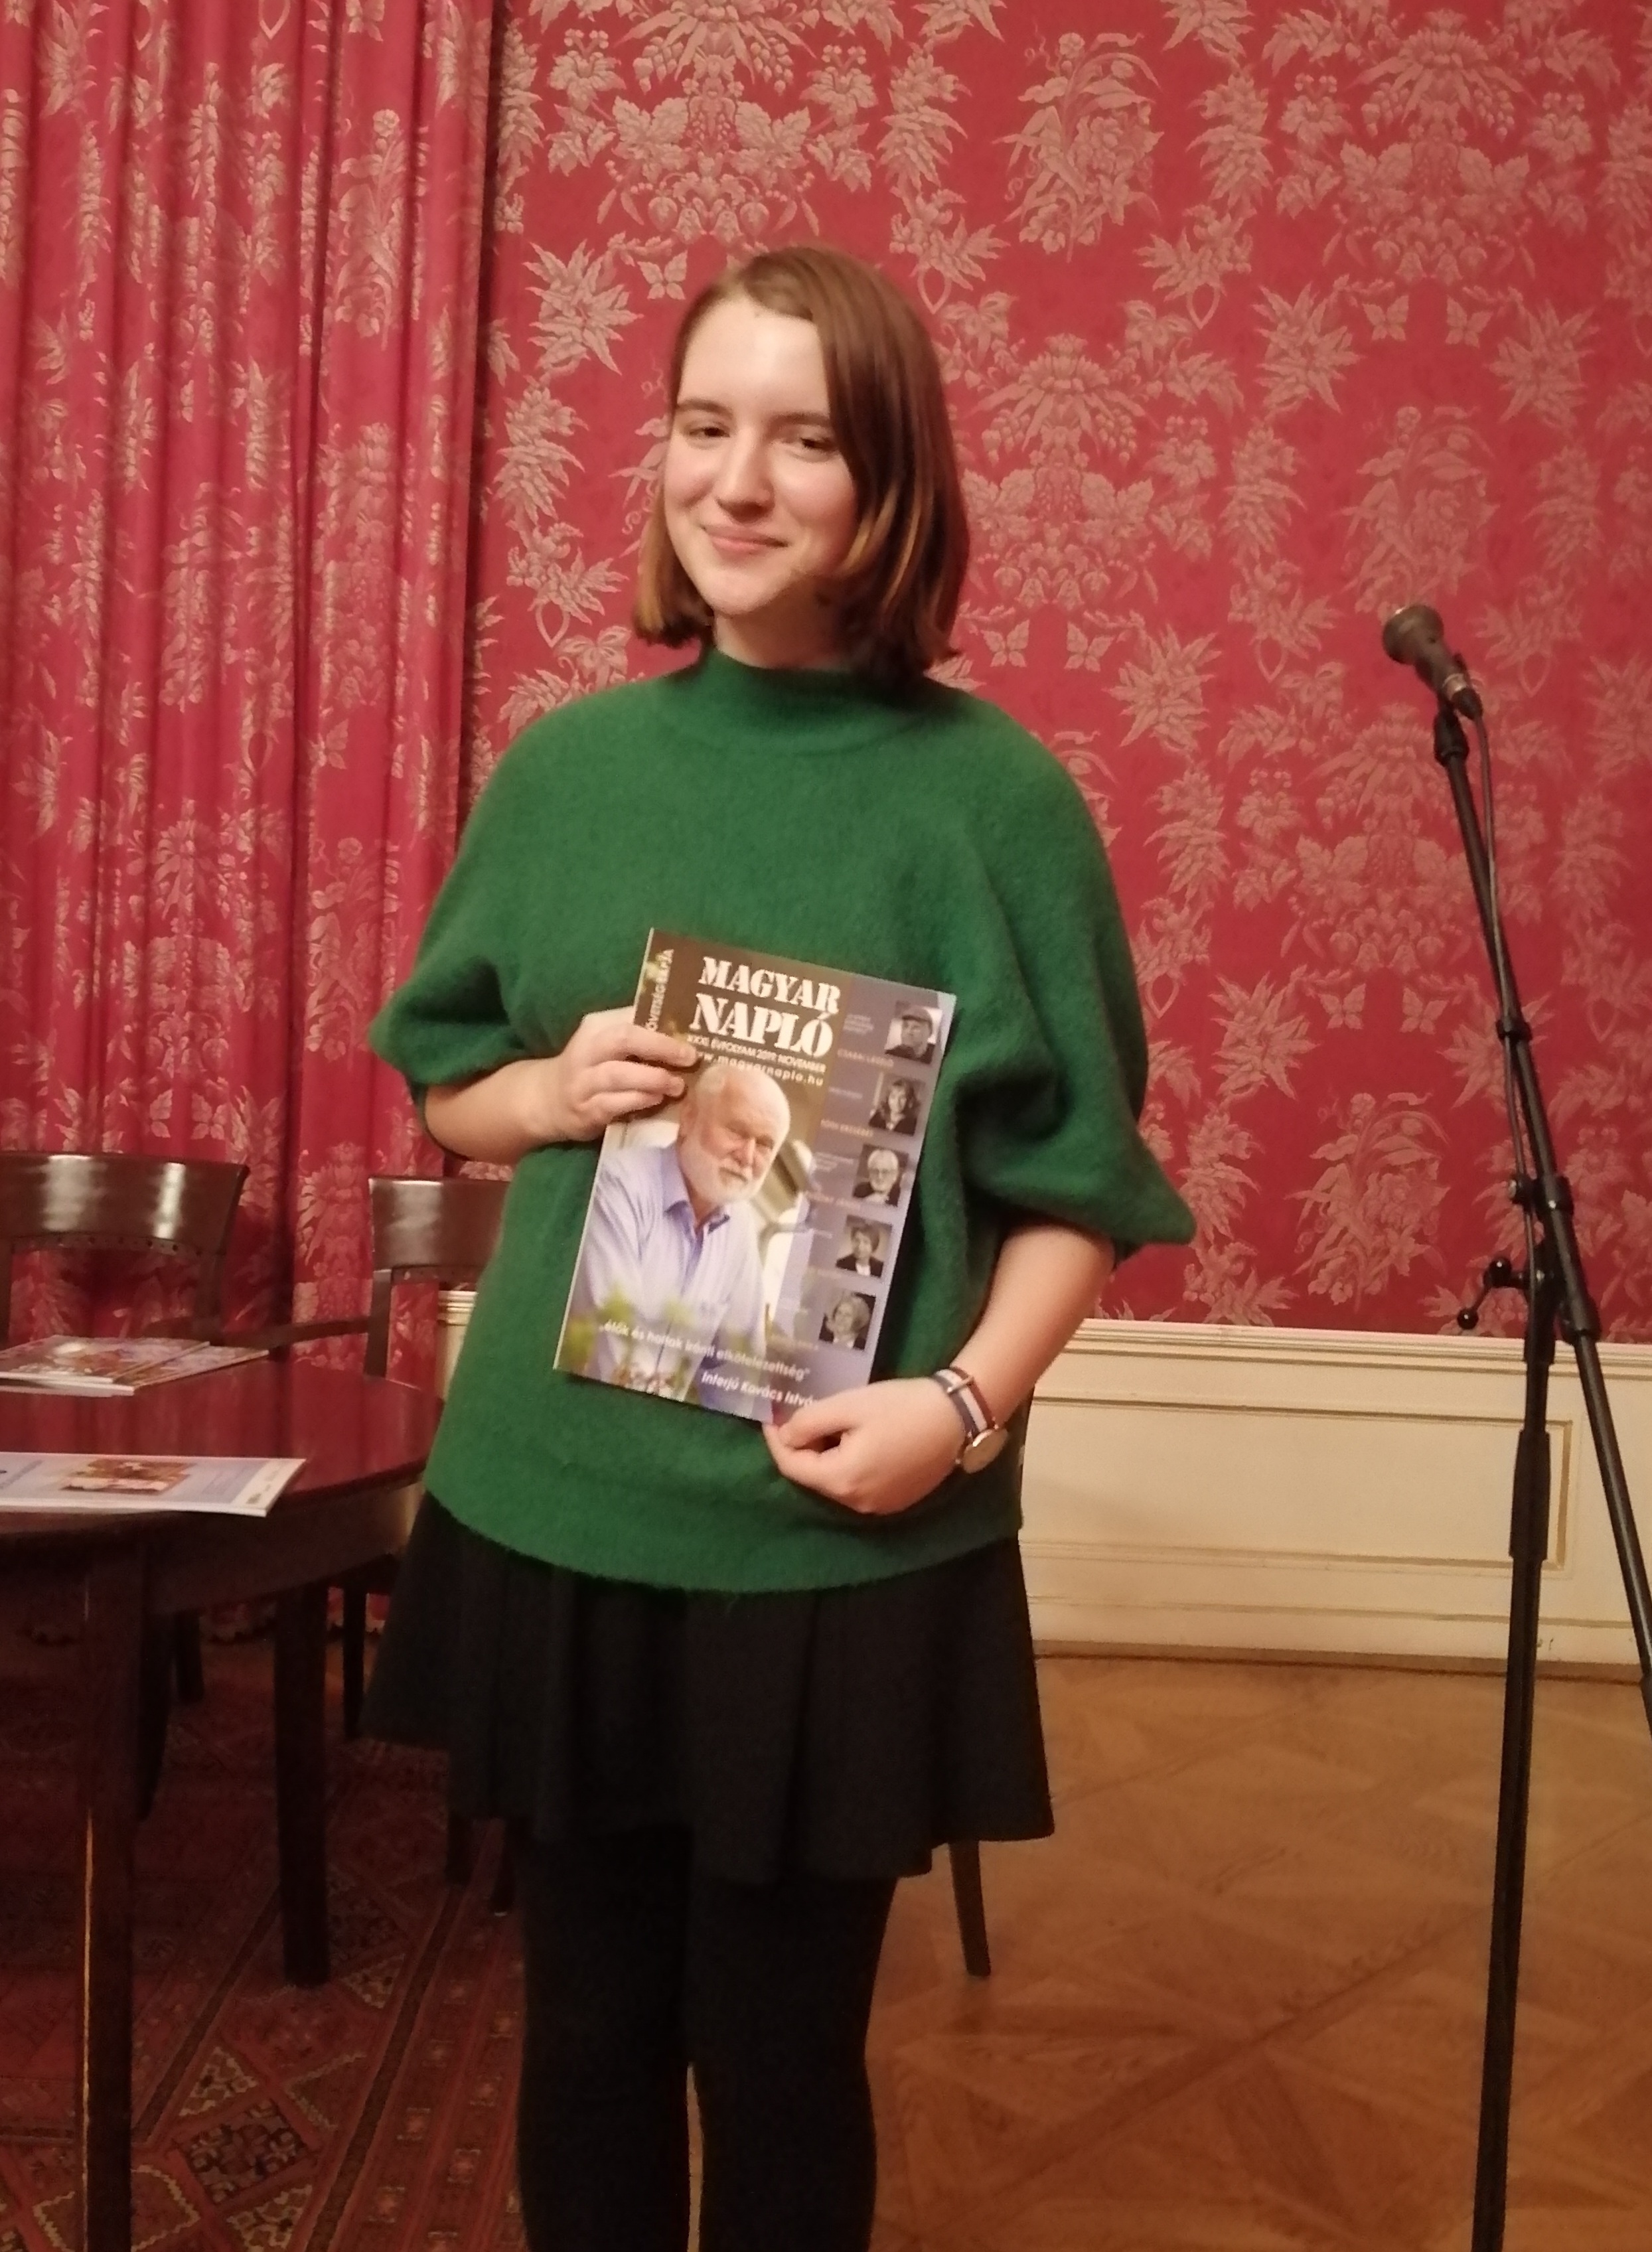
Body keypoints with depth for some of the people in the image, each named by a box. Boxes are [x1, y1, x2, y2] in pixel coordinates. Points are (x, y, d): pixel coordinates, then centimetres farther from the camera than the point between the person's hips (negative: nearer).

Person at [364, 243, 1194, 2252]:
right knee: (587, 2031, 18)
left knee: (778, 2055, 13)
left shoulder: (989, 791, -6)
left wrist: (966, 1400, -19)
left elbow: (1079, 1176, -4)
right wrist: (555, 1090, -9)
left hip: (843, 1543, -2)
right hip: (556, 1507, 3)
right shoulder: (566, 762, 3)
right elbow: (442, 1083, 12)